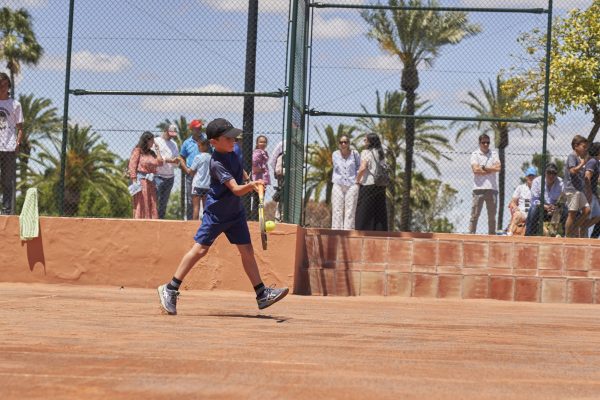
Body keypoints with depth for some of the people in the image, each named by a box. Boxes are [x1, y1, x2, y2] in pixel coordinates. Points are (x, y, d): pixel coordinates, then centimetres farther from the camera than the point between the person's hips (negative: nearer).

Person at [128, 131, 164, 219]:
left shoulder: (151, 153, 18)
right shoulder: (137, 151, -3)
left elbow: (160, 162, 8)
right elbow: (132, 166, -9)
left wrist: (157, 149, 12)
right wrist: (134, 181, -16)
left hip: (150, 181, 7)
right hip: (141, 180, -7)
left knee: (151, 205, 4)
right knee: (141, 203, -6)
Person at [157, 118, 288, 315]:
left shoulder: (231, 153, 1)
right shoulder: (217, 163, -24)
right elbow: (236, 189, -32)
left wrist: (251, 183, 20)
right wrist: (251, 185, -47)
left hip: (235, 211, 7)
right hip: (216, 212, -7)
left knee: (247, 250, 6)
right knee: (200, 249, -6)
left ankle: (262, 294, 10)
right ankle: (170, 289, 2)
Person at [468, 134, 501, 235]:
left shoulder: (494, 154, 13)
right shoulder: (475, 154, 5)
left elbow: (498, 168, -2)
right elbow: (475, 170, -10)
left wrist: (484, 168, -5)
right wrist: (491, 170, -5)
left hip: (492, 188, 3)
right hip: (479, 188, -3)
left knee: (492, 214, 6)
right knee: (475, 214, -6)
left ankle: (492, 235, 10)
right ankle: (471, 234, -7)